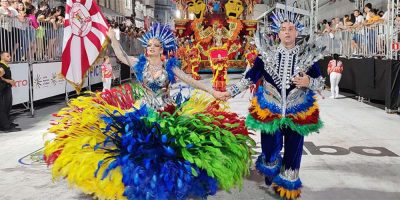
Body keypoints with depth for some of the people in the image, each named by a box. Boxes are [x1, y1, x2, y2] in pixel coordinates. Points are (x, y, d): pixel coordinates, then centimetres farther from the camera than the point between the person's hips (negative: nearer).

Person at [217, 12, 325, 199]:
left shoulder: (308, 55, -3)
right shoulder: (267, 54, -4)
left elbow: (320, 82, 2)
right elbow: (250, 77, -2)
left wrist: (308, 82, -19)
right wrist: (230, 92, -8)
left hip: (297, 113, 1)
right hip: (269, 111, 0)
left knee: (293, 150, 11)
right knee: (269, 148, 12)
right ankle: (271, 170, 47)